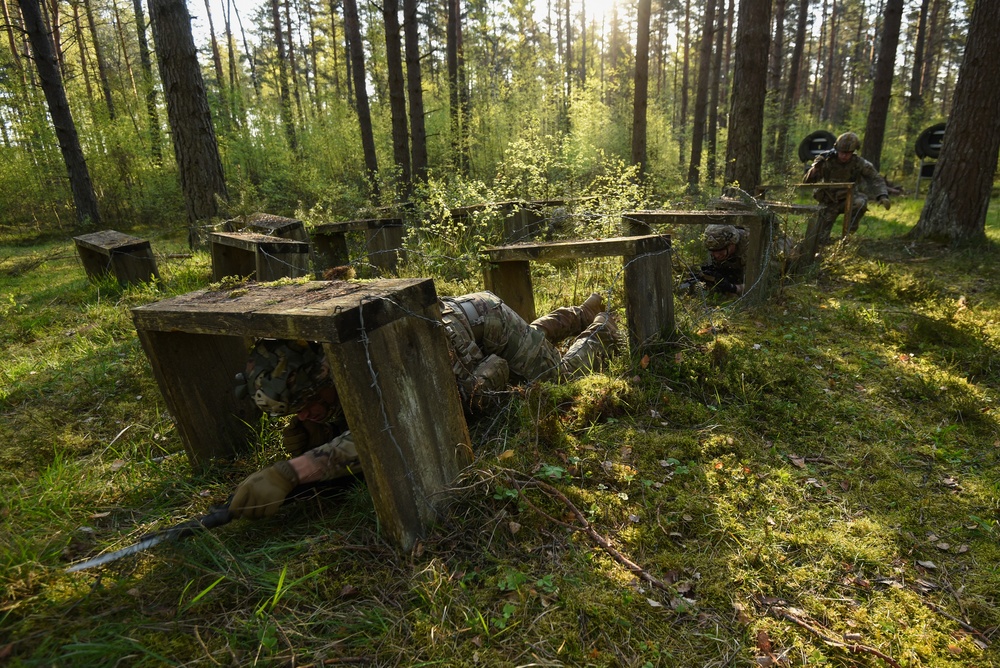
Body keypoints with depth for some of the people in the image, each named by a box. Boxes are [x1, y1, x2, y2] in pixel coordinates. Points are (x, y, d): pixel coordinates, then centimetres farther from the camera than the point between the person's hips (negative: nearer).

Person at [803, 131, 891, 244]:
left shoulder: (858, 162, -17)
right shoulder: (826, 161, -19)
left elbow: (875, 178, -13)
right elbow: (807, 182, -21)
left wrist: (882, 196, -31)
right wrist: (815, 168, -41)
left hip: (847, 200, 1)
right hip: (829, 202, 0)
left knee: (861, 202, -36)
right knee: (820, 240, -6)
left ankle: (849, 231, -11)